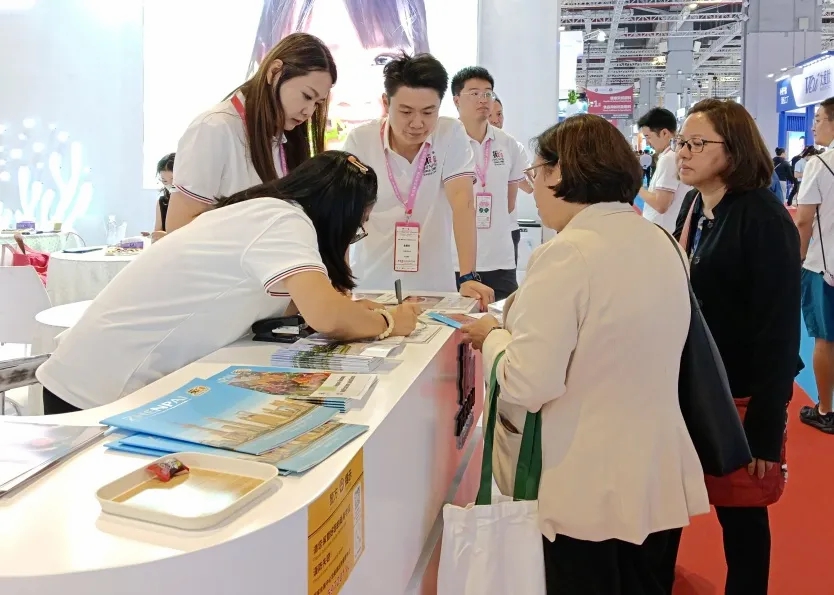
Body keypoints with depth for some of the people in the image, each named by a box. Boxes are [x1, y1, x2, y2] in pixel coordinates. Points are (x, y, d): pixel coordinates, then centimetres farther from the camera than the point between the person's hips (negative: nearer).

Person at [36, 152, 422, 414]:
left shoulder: (260, 213, 9)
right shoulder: (284, 219, -18)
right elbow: (327, 317, -30)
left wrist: (350, 310, 5)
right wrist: (389, 323, -11)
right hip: (102, 394, -9)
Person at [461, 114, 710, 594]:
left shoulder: (567, 254, -21)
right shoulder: (662, 243, 5)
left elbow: (528, 386, -24)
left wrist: (492, 337, -5)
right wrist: (517, 316, 15)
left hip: (590, 486, -7)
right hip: (657, 475, 7)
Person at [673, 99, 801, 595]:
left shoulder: (765, 221, -18)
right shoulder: (693, 206, 5)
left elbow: (779, 332, -20)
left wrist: (766, 429, -20)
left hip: (740, 399, -7)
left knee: (741, 515, 9)